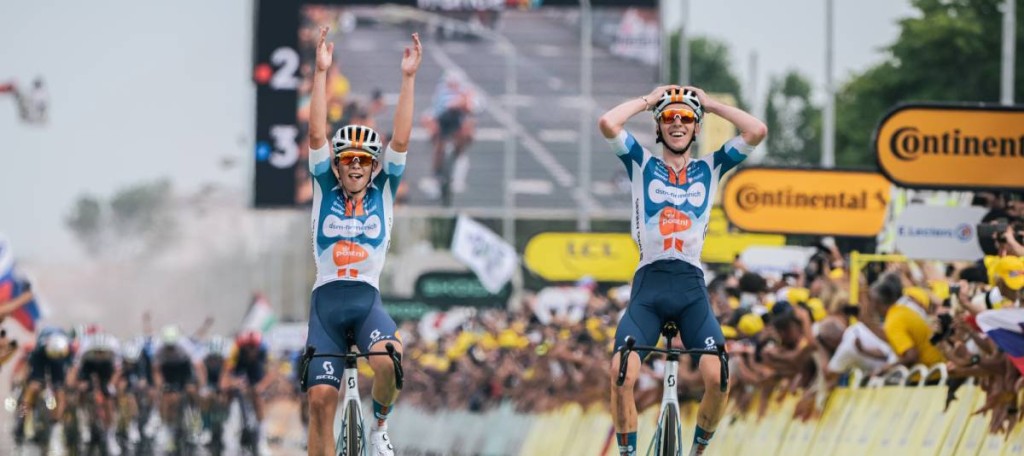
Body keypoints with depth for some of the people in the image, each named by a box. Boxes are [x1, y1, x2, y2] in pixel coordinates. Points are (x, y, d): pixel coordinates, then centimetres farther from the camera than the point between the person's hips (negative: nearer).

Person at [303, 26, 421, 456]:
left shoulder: (383, 191, 9)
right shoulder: (325, 190, 9)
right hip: (326, 299, 1)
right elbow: (317, 134, -1)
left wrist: (408, 78, -8)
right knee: (321, 398, -9)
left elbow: (400, 140, -2)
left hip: (367, 300, -1)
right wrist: (321, 73, -9)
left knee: (389, 360, -31)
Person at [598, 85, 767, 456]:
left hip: (691, 288, 1)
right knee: (621, 374, -20)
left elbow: (757, 131, 1)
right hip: (648, 285, 0)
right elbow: (608, 123, -6)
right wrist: (649, 100, 7)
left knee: (717, 378, -18)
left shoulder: (710, 168, 13)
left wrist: (711, 104, 9)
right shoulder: (641, 163, 11)